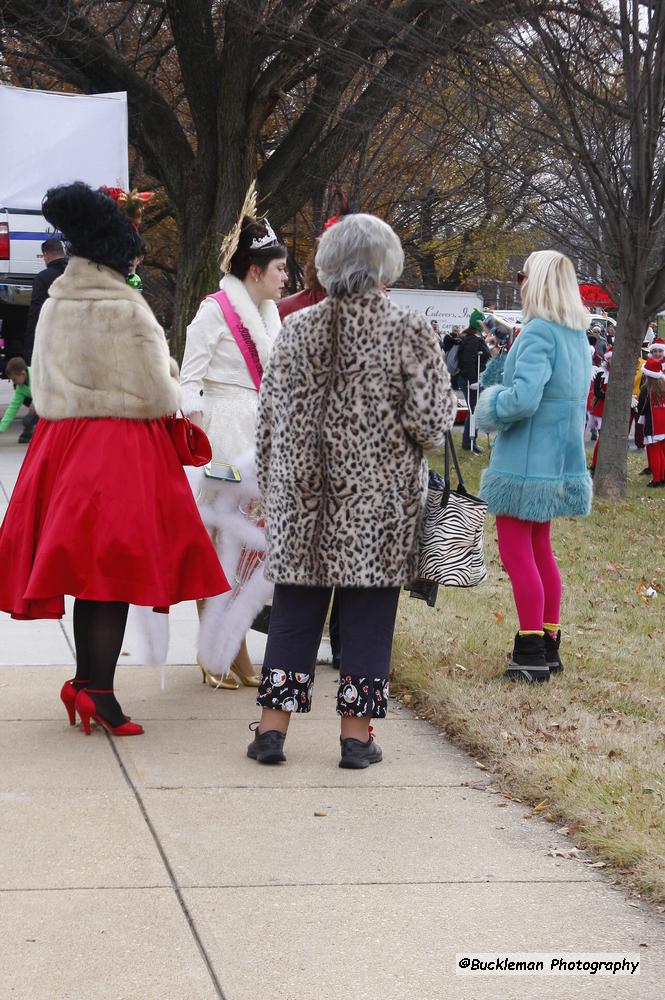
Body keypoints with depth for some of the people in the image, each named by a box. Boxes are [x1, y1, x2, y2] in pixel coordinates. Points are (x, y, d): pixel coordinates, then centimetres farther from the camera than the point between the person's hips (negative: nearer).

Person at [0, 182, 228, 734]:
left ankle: (85, 679, 19)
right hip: (123, 443, -7)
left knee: (84, 568, 12)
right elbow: (158, 393, -11)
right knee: (113, 569, -4)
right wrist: (175, 401, 10)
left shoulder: (54, 304, 6)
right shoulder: (126, 308, -14)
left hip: (62, 438, 7)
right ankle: (99, 690, -5)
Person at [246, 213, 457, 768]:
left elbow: (270, 416, 4)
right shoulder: (410, 330, -7)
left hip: (304, 495, 3)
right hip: (382, 492, -2)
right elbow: (432, 416, -11)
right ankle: (356, 733, 9)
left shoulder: (299, 327, 2)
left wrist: (273, 487, 14)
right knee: (368, 612, 5)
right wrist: (413, 439, 12)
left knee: (295, 605, 9)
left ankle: (272, 724, 10)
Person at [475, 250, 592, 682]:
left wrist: (494, 407, -8)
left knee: (515, 550, -3)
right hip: (560, 459, 9)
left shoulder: (538, 334, -19)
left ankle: (531, 653, -3)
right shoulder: (577, 335, 9)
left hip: (526, 460, -9)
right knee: (539, 549, 18)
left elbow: (524, 398, -28)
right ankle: (548, 645, 24)